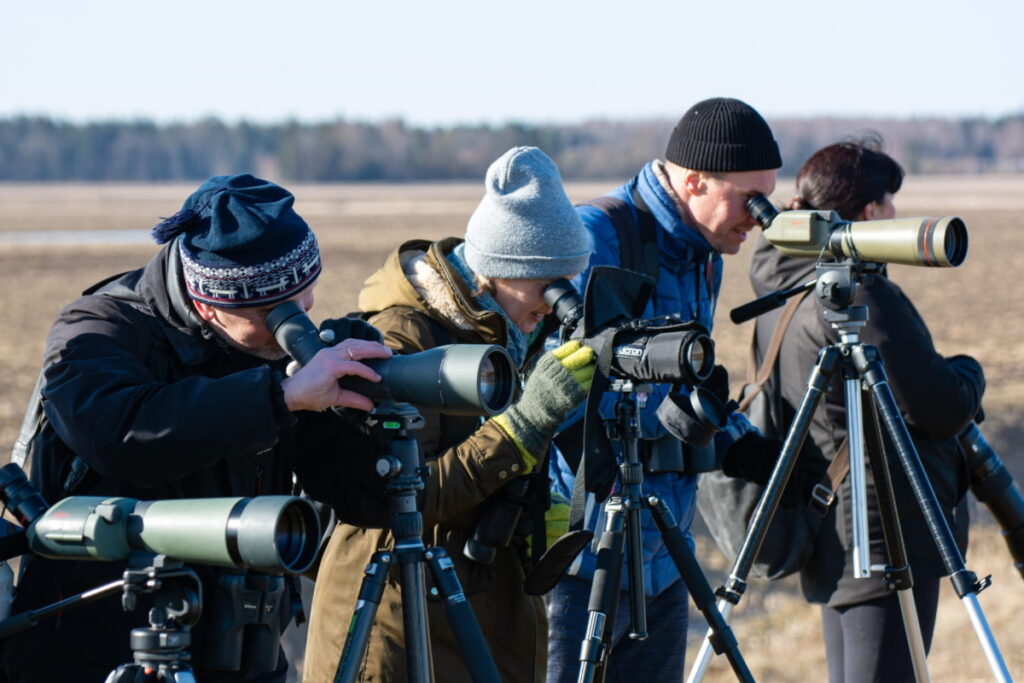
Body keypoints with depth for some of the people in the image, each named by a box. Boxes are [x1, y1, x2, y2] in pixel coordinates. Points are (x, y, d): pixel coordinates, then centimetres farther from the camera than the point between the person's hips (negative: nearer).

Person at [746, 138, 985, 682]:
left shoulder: (779, 293, 11)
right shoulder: (862, 296, -18)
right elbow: (943, 409, -16)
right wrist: (969, 372, 7)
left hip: (832, 542, 10)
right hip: (888, 536, -10)